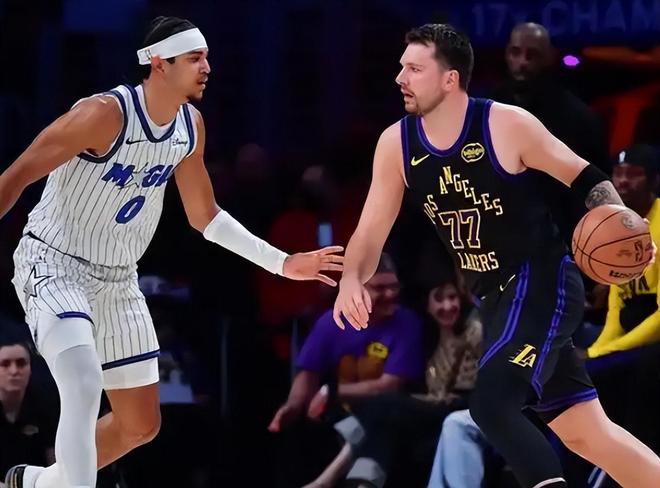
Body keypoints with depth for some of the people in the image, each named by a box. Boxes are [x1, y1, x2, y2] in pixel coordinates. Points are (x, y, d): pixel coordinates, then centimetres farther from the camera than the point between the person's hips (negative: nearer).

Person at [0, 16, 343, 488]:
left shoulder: (190, 126, 0)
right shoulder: (106, 113, -23)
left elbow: (204, 216, 14)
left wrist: (282, 263, 10)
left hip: (118, 279, 8)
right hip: (54, 265, -8)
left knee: (142, 424, 11)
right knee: (85, 388, -29)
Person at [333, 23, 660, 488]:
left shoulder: (507, 125, -16)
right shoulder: (396, 145, -2)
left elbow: (586, 178, -7)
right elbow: (371, 233, 2)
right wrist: (351, 279, -19)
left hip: (544, 283, -7)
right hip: (497, 297, 7)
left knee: (490, 401, -24)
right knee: (586, 433, 11)